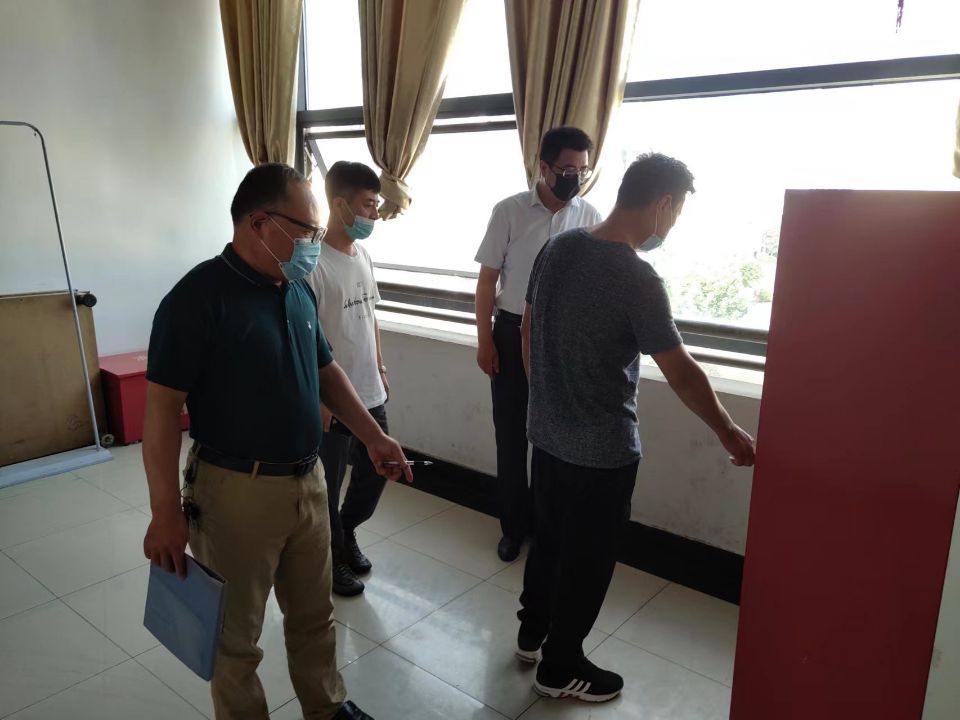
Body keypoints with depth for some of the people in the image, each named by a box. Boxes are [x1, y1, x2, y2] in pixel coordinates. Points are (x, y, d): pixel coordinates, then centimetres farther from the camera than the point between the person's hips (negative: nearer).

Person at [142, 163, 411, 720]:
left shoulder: (299, 290, 4)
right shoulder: (200, 296, -17)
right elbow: (162, 408, -16)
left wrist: (374, 437, 10)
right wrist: (165, 513, -16)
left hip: (308, 481, 7)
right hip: (237, 491, -6)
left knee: (315, 615, 23)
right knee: (237, 634, 14)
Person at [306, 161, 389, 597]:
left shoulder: (363, 257, 7)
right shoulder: (315, 264, -19)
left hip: (370, 393, 8)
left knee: (377, 469, 20)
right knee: (327, 486, 10)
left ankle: (346, 532, 43)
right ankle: (331, 558, 31)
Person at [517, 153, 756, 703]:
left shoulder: (558, 249, -1)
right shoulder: (637, 279, -23)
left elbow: (528, 332, 9)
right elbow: (682, 373, -17)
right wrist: (730, 434, -3)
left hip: (547, 433, 7)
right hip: (602, 450, -7)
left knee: (549, 538, 24)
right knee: (587, 560, 12)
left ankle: (532, 633, 43)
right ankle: (560, 668, 30)